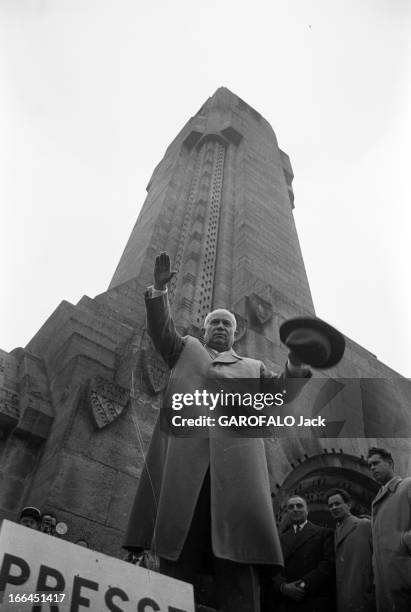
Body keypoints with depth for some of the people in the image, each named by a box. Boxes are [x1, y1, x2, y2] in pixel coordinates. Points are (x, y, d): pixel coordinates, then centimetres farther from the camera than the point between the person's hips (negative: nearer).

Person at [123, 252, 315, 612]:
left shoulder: (252, 367, 29)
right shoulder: (186, 349, 29)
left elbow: (279, 396, 17)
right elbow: (161, 330, 15)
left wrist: (295, 366, -2)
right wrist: (159, 290, 0)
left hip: (235, 463, 1)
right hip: (183, 460, 0)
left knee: (236, 558, -9)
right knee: (177, 549, -5)